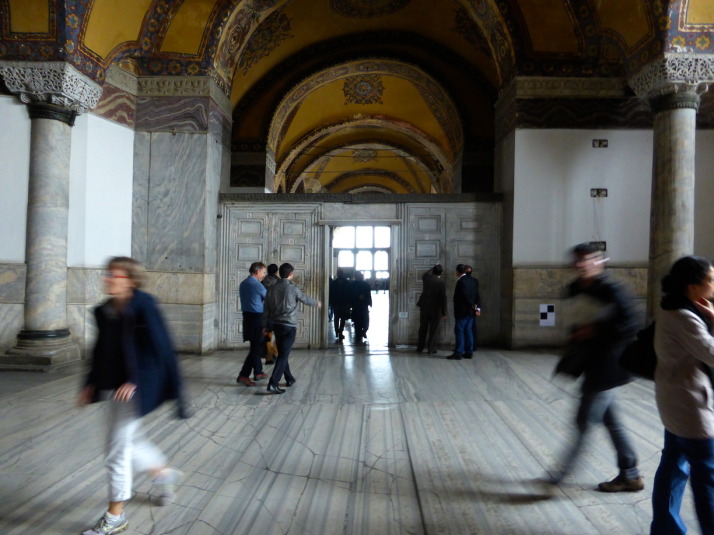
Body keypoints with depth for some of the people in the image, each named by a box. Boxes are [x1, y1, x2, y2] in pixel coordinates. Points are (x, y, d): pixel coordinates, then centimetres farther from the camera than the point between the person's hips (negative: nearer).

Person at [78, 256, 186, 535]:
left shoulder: (143, 306, -17)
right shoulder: (103, 311, 5)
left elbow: (159, 347, -18)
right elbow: (100, 350, 13)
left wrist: (135, 380, -21)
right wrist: (91, 383, 11)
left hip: (133, 388, -7)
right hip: (111, 386, 8)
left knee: (117, 449, 1)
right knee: (130, 440, 20)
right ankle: (165, 473, 45)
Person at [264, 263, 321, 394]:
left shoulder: (272, 288, 3)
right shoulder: (293, 288, -10)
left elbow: (267, 308, 5)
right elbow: (306, 300, 6)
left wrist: (266, 326, 12)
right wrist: (317, 303, 26)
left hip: (275, 324, 6)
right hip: (289, 326, -6)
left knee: (282, 353, 18)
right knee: (283, 355, -5)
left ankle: (289, 379, 30)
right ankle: (273, 383, -14)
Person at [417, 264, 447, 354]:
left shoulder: (426, 278, -5)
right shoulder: (442, 283, -15)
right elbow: (443, 298, -14)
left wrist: (434, 267, 33)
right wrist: (444, 312, -7)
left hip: (424, 307, 4)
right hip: (436, 309, -4)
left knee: (423, 328, 16)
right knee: (433, 330, 6)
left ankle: (420, 347, 26)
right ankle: (431, 348, 9)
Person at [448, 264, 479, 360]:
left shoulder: (461, 281, -16)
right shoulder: (473, 280, 10)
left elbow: (466, 296, -20)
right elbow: (476, 295, 9)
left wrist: (472, 305, -7)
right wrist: (475, 306, 6)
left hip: (462, 311, -8)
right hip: (470, 312, 8)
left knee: (459, 331, -3)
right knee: (468, 331, 12)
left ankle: (458, 353, -2)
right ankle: (469, 352, 15)